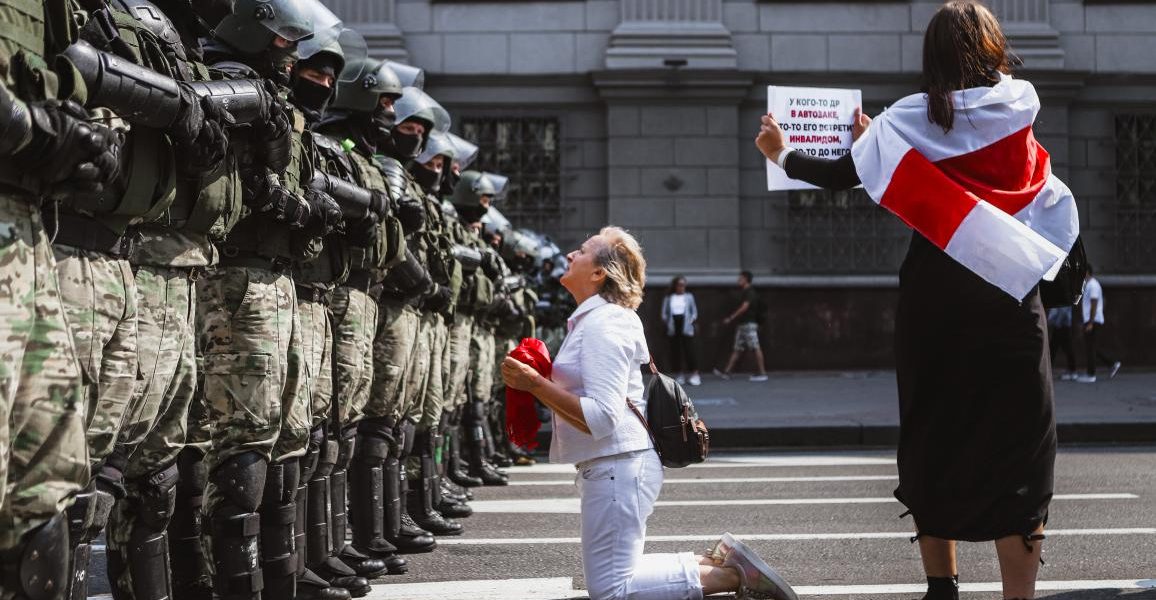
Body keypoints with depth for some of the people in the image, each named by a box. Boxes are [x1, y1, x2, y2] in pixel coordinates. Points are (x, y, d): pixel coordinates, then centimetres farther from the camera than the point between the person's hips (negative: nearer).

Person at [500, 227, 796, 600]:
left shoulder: (602, 324, -16)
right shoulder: (595, 318, 16)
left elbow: (601, 418, -25)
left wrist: (535, 383, -24)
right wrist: (536, 382, 11)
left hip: (617, 466, -10)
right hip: (615, 463, 10)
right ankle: (718, 562, 13)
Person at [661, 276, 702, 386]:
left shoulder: (689, 297, 9)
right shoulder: (669, 298, 11)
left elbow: (694, 312, 11)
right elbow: (664, 313, 12)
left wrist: (691, 321, -5)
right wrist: (666, 321, -4)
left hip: (686, 327, -2)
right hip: (673, 327, 2)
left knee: (689, 350, -9)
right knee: (675, 351, 1)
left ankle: (694, 374, -6)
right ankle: (679, 375, 10)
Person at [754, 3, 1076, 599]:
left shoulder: (915, 119, -2)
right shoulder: (1021, 105, 2)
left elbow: (842, 176, 1)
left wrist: (781, 154, 20)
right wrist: (875, 135, 28)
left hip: (934, 299, 1)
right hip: (1008, 299, 0)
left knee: (934, 441, 13)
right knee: (1016, 453, 1)